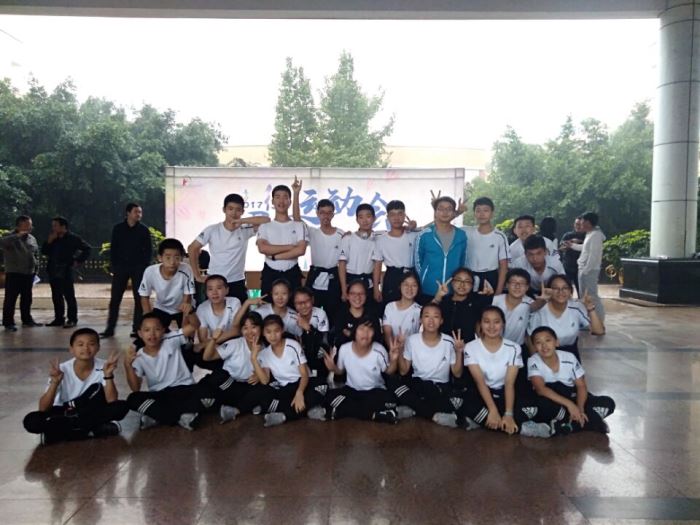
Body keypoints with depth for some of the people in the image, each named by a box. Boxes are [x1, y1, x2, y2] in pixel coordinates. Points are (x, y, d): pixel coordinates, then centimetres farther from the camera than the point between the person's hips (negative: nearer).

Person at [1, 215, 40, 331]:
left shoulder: (32, 239, 11)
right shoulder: (11, 238, -8)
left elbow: (36, 255, 19)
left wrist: (35, 269, 14)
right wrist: (17, 236, -35)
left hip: (29, 274, 6)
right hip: (14, 274, -6)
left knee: (27, 299, 14)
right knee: (10, 299, -1)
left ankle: (27, 319, 25)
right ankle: (8, 322, 5)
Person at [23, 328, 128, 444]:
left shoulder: (103, 367, -17)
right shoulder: (62, 370, -19)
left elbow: (111, 401, -26)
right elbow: (43, 409, -23)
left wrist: (108, 375, -37)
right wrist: (55, 382, -37)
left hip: (90, 412, 1)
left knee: (121, 407, -29)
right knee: (31, 421, -28)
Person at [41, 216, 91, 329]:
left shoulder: (73, 238, -5)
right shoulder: (53, 238, 14)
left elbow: (86, 249, -4)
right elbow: (44, 251, 13)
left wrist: (78, 261, -8)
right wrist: (49, 241, -1)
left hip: (66, 273, -7)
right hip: (54, 273, 7)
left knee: (69, 297, -3)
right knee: (56, 297, 11)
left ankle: (72, 319, 2)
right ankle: (59, 318, 20)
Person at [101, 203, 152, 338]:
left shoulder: (144, 230, 3)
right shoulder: (118, 228, 5)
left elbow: (149, 250, 3)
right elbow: (113, 248, 6)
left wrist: (144, 266, -6)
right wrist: (113, 266, -2)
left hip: (138, 268, -1)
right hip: (120, 267, 1)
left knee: (139, 299, 1)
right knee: (115, 298, 1)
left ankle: (136, 328, 7)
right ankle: (110, 328, 6)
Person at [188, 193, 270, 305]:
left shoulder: (245, 230, -2)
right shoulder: (212, 230, -4)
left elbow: (266, 220, -12)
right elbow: (192, 248, -1)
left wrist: (242, 221, -16)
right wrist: (197, 275, -3)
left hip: (237, 283, 1)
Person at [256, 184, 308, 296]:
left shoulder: (299, 225, 6)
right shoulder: (265, 226, 7)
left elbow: (301, 250, -9)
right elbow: (262, 248, -11)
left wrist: (274, 256, -11)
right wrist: (290, 246, -11)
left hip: (292, 275, 0)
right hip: (270, 274, 0)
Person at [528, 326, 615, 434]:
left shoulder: (569, 358, -9)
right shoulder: (533, 362, -17)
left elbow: (581, 386, -7)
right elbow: (541, 389, -29)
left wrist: (580, 409, -25)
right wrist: (569, 404, -37)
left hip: (572, 397, 3)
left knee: (608, 403, -16)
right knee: (543, 404, -39)